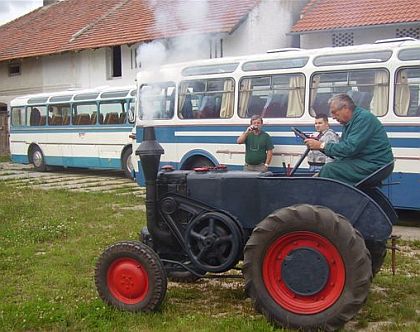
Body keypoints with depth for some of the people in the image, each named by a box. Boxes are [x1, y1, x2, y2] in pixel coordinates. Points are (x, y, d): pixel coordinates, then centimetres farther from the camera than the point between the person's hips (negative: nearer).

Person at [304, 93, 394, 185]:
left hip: (375, 165, -10)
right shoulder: (348, 122, 15)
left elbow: (350, 148, -24)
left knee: (329, 169, -20)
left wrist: (322, 145, -17)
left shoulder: (364, 118, -15)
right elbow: (342, 147, 13)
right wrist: (318, 143, -1)